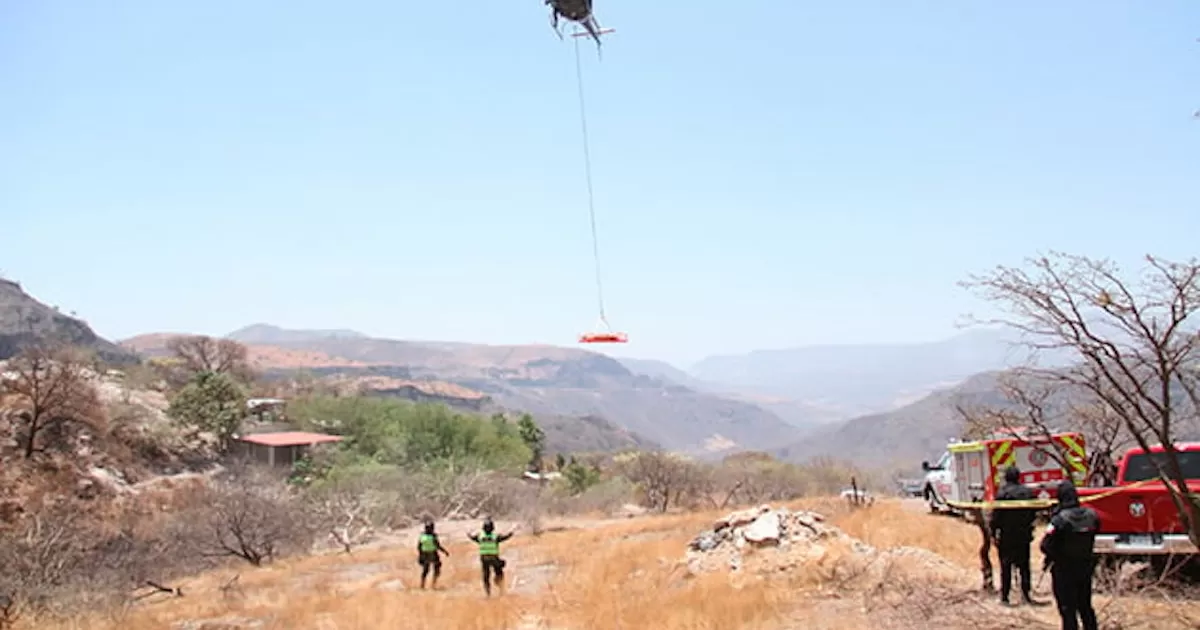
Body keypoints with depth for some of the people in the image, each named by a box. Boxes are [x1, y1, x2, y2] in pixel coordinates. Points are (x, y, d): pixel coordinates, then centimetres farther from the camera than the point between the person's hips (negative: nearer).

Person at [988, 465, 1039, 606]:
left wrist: (993, 533, -4)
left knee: (1006, 567, 4)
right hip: (1024, 535, 4)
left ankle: (1005, 596, 6)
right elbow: (1034, 513, 9)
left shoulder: (1001, 494, -15)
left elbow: (996, 516, -13)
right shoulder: (1028, 492, 0)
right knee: (1024, 565, 14)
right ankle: (1026, 594, 14)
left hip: (1006, 536, -4)